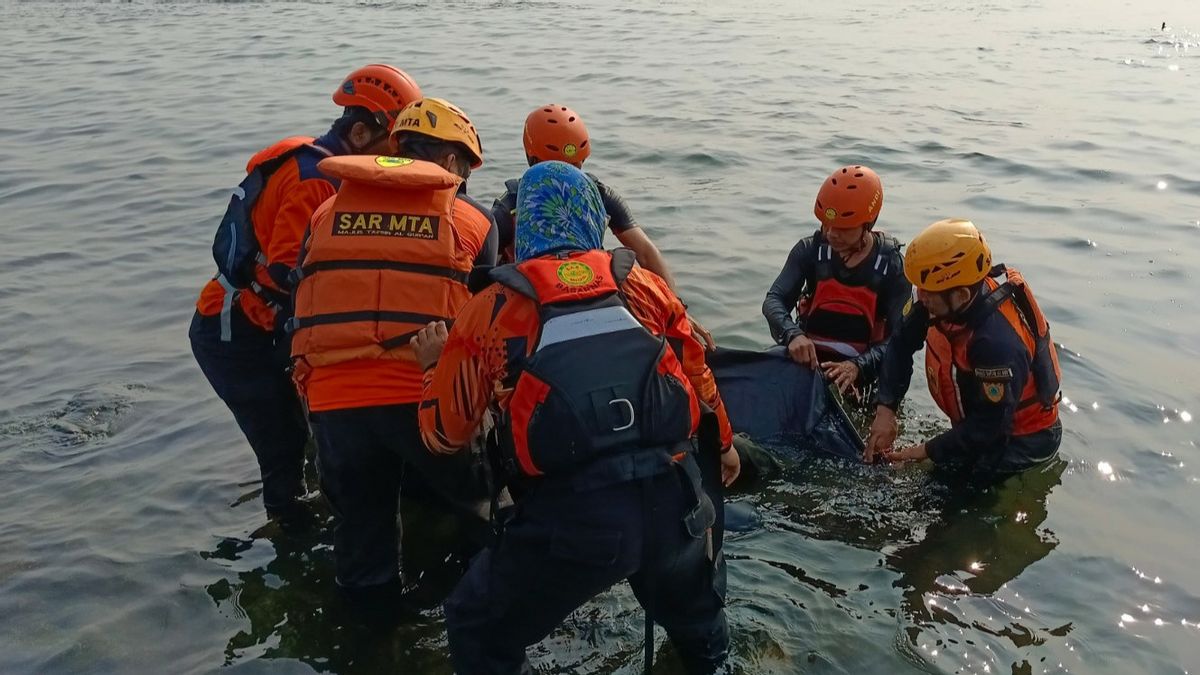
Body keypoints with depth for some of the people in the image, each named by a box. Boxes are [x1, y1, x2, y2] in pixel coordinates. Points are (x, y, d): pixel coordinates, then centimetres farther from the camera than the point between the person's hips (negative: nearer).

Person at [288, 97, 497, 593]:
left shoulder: (328, 211, 16)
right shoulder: (472, 220, 9)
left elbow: (300, 301, 20)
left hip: (333, 402, 3)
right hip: (430, 399, -2)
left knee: (360, 541, 16)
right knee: (479, 514, 22)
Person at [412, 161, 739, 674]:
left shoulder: (494, 308, 0)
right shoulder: (646, 286, 8)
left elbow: (443, 433, 7)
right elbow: (698, 379, 19)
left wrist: (435, 365, 27)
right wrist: (723, 444, 39)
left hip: (569, 518, -3)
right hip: (672, 500, 4)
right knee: (698, 623, 36)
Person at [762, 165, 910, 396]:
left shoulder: (892, 266, -6)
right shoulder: (810, 250, -1)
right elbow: (774, 300, -9)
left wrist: (857, 366, -29)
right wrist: (793, 334, -31)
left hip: (861, 372, -1)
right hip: (807, 360, 1)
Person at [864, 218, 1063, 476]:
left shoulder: (997, 343, -37)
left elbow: (988, 429, -27)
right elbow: (902, 343, -3)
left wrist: (924, 451, -20)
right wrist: (886, 409, -12)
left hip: (1023, 442, -7)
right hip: (983, 425, 7)